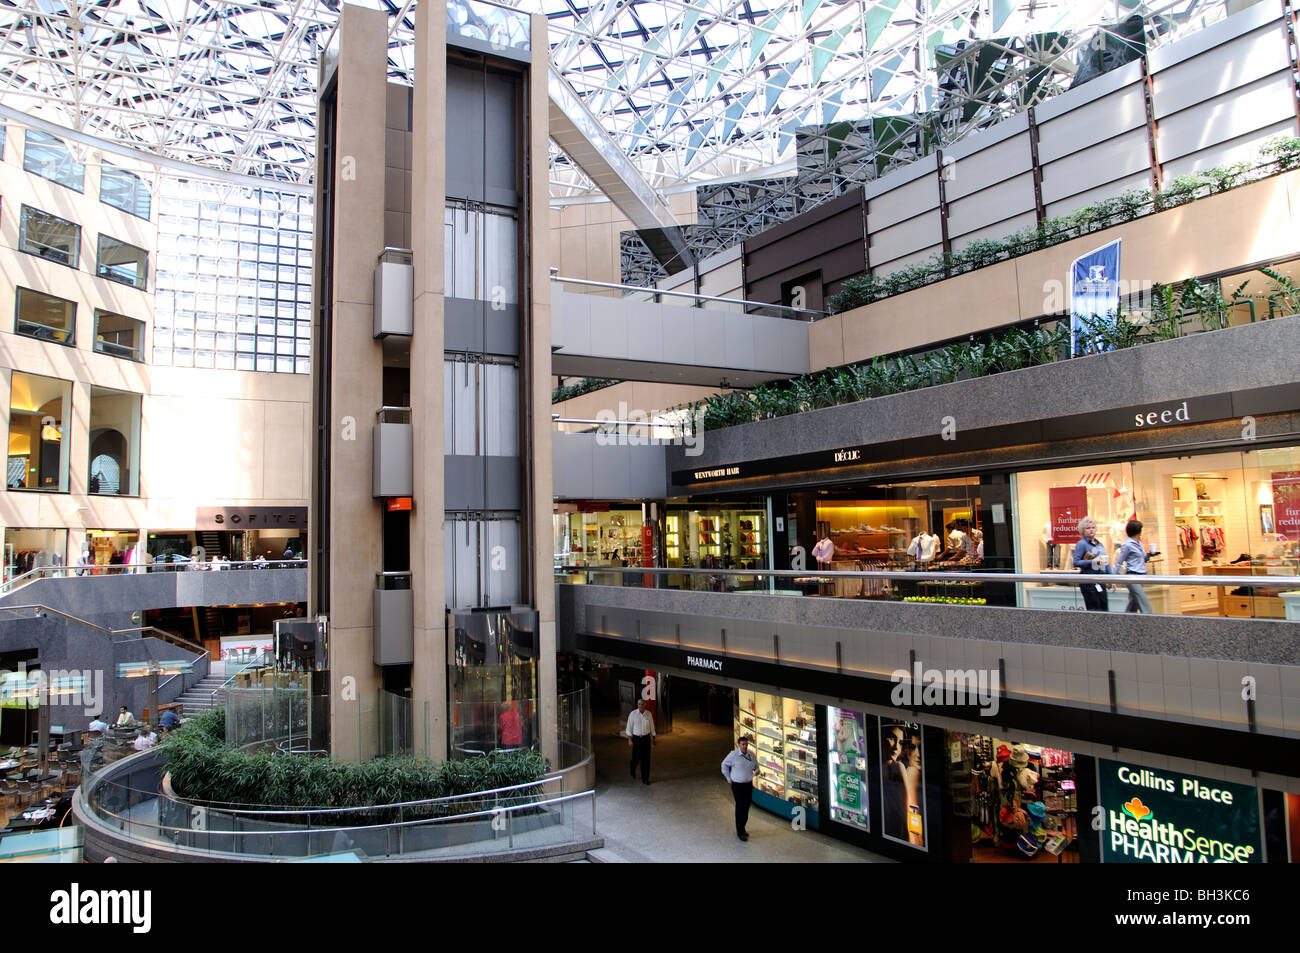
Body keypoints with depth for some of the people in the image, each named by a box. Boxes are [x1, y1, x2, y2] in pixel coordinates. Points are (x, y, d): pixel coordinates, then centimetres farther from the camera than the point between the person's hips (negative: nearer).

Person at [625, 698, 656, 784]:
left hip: (646, 738, 2)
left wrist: (653, 739, 12)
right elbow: (629, 728, -4)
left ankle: (645, 779, 10)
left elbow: (652, 727, 9)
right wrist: (630, 740, -8)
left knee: (646, 759, 1)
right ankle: (632, 765, 39)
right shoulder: (633, 714, -6)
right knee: (636, 758, 3)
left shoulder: (649, 714, 1)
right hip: (636, 738, -2)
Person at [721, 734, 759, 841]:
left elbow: (756, 764, 18)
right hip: (737, 785, -5)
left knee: (746, 808, 12)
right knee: (740, 808, -3)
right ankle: (740, 832, 7)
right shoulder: (733, 755, -15)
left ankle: (741, 828, 29)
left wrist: (757, 770, -5)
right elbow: (724, 764, -1)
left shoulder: (751, 754, 0)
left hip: (749, 784, 5)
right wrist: (728, 778, 1)